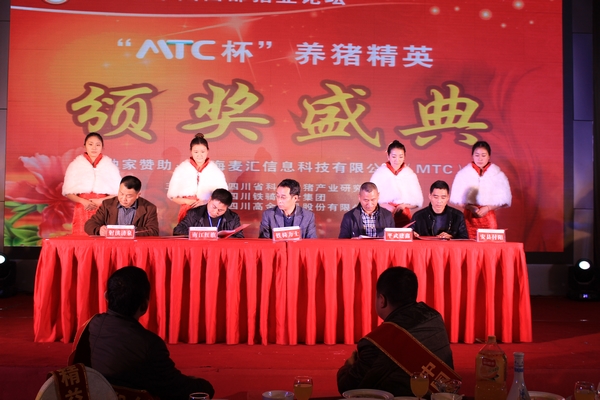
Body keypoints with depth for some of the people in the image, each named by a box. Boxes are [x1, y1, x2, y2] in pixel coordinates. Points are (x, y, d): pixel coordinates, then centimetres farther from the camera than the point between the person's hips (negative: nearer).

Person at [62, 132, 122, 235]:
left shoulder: (110, 166, 8)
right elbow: (67, 192, 7)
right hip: (82, 209, 1)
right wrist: (83, 201, -10)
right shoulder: (75, 165, 10)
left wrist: (101, 201, -11)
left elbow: (118, 192, 4)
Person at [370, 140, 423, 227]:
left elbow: (418, 200, 4)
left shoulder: (410, 174, 3)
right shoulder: (379, 173, -3)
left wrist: (405, 205, -12)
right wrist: (385, 205, -19)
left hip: (404, 217, 2)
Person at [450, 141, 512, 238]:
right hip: (469, 216, 0)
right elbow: (457, 198, 5)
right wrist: (470, 207, -12)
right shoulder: (463, 173, 5)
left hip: (488, 217, 0)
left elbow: (504, 198, 4)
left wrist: (488, 208, -10)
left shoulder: (497, 174, 3)